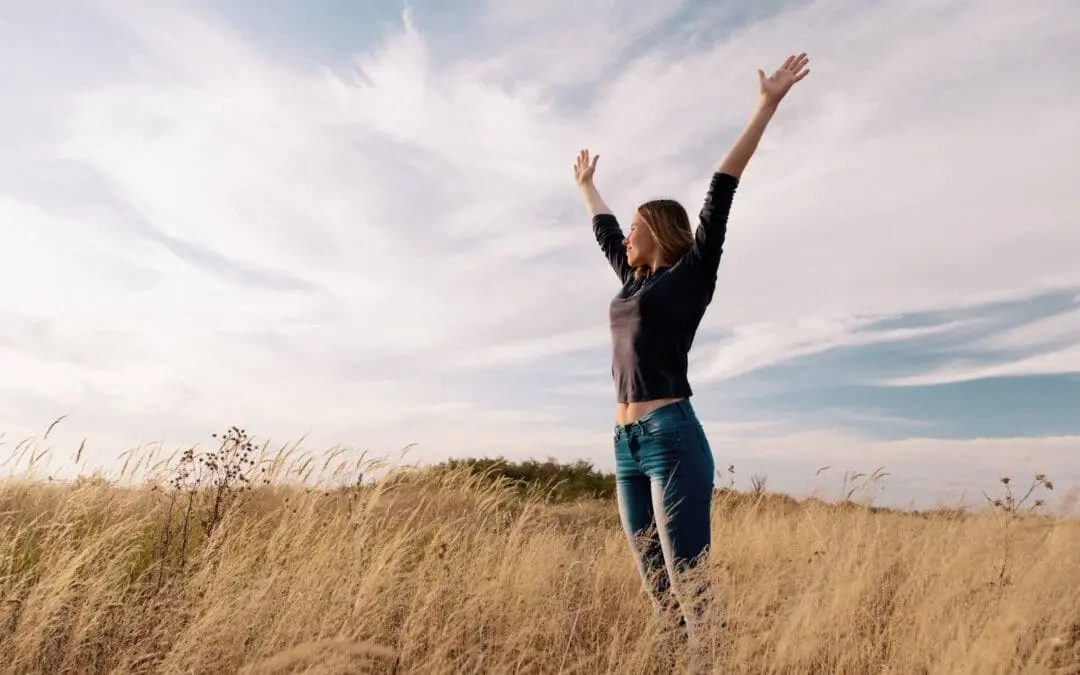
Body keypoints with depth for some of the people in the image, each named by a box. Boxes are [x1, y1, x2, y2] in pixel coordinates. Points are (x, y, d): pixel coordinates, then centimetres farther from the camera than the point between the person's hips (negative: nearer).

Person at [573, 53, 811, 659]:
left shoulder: (691, 274, 2)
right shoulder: (635, 281, 19)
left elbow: (721, 195, -3)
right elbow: (604, 230, 35)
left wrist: (768, 106, -5)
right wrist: (587, 186, 51)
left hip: (672, 438, -7)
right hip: (628, 446, 7)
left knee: (691, 589, -6)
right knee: (658, 590, 9)